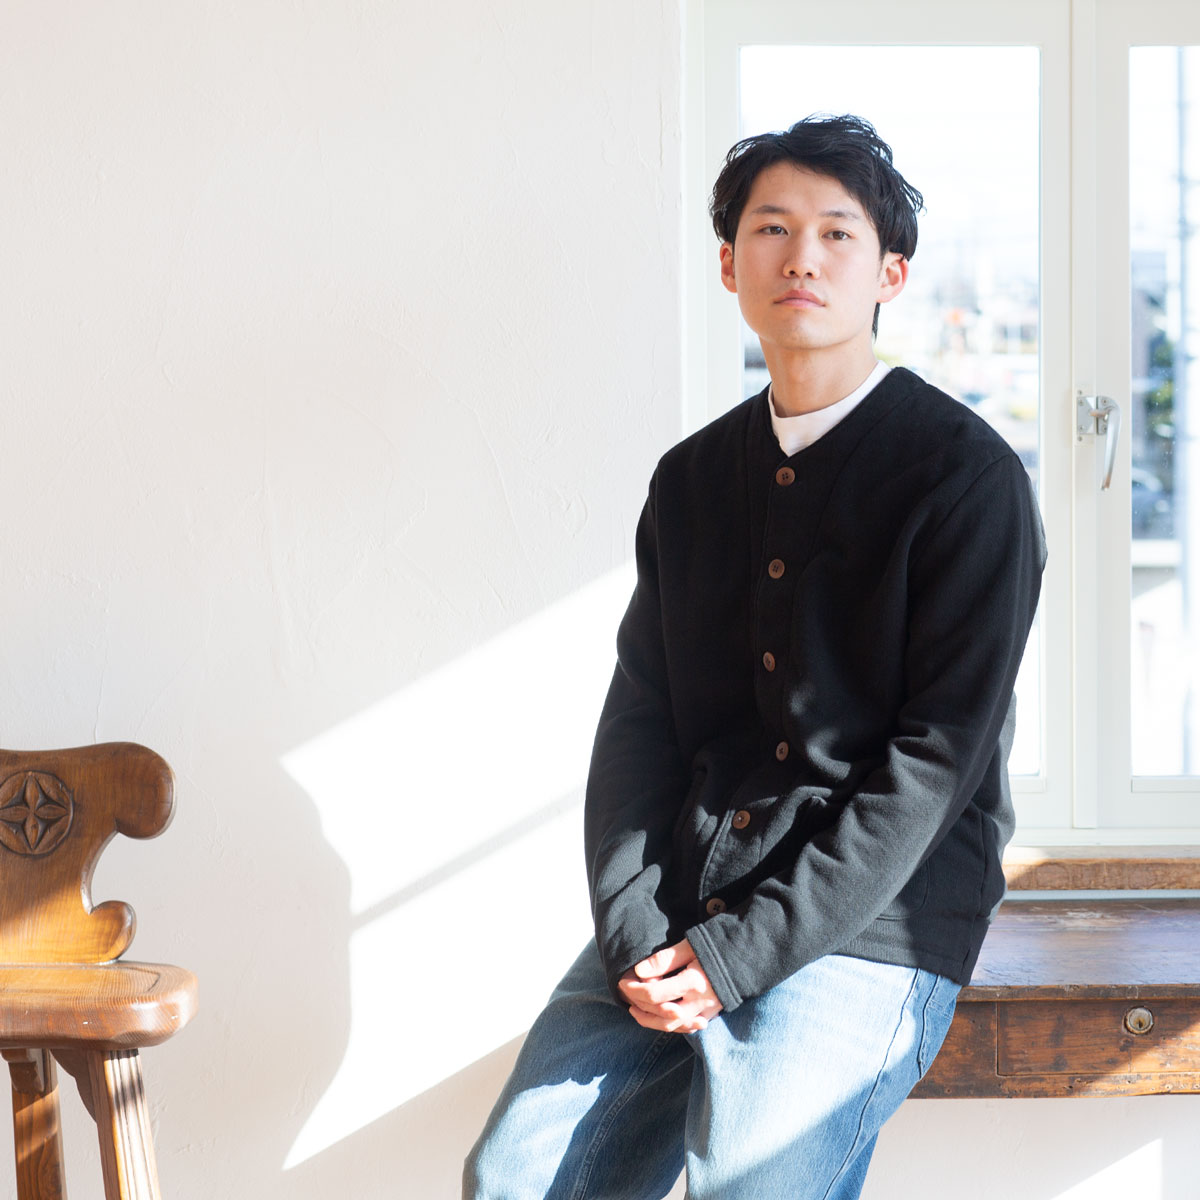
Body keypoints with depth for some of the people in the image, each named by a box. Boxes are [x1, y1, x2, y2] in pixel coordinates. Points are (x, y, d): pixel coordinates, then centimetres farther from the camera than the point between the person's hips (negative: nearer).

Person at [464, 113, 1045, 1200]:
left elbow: (935, 756, -11)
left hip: (869, 923, -5)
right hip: (675, 916, 5)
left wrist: (742, 952, -15)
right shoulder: (692, 478, 13)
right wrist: (632, 933, -7)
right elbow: (637, 720, 10)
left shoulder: (966, 476, -5)